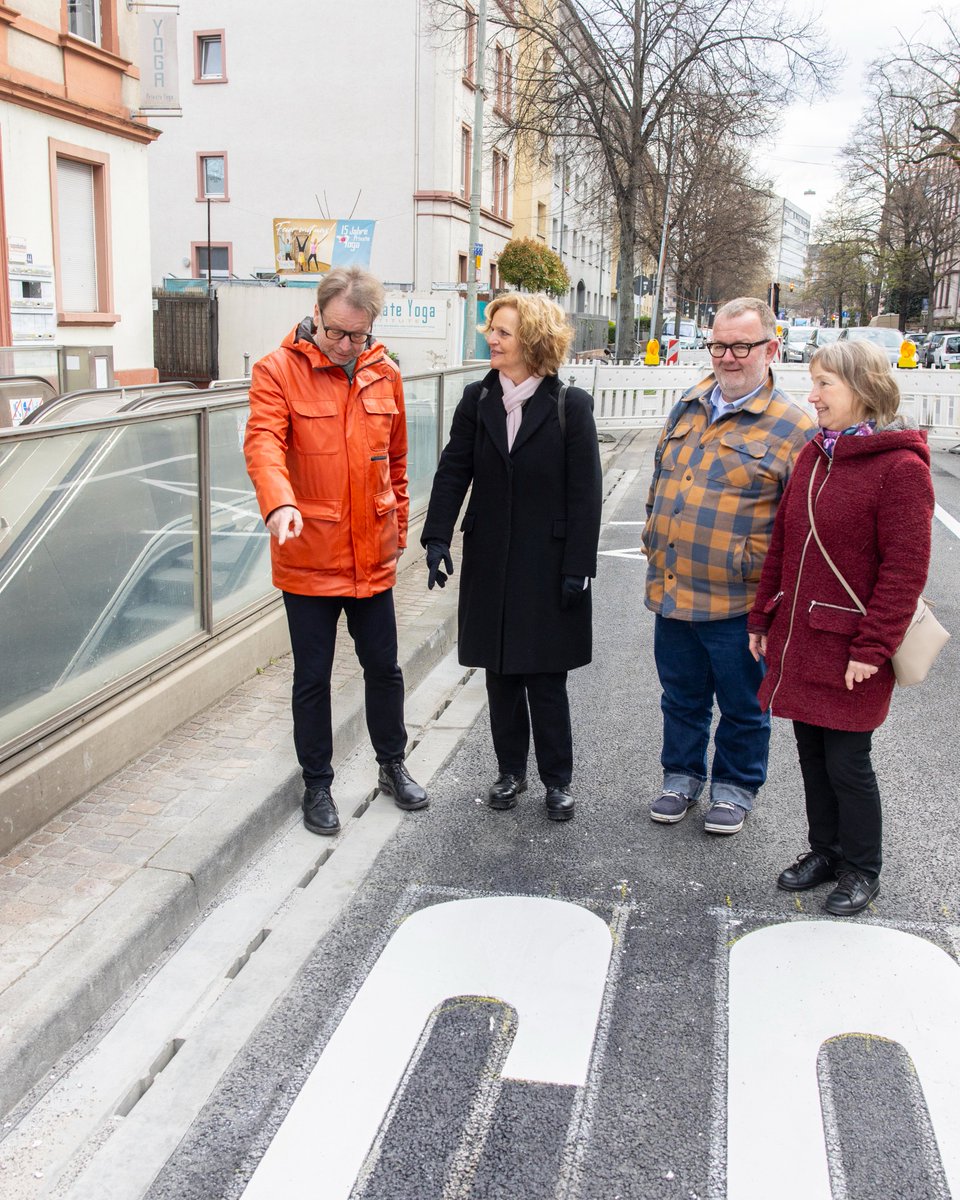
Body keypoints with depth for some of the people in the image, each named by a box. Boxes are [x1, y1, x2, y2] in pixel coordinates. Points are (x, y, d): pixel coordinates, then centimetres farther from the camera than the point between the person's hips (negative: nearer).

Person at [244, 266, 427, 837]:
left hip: (373, 554, 4)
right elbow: (263, 442, -23)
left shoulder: (384, 375, 4)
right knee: (313, 676, 9)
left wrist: (399, 527, 16)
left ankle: (393, 765, 36)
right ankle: (317, 786, 25)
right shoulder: (278, 371, -9)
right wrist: (279, 503, -41)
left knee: (384, 665, 16)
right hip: (308, 555, -3)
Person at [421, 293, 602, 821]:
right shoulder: (476, 400, 3)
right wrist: (437, 538, -10)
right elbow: (453, 472, 2)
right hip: (490, 565, 4)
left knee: (546, 678, 5)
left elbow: (585, 493, -9)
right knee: (501, 675, 13)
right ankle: (510, 771, 29)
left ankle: (557, 779, 22)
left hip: (548, 568, -4)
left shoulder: (570, 406, -8)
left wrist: (577, 568, -12)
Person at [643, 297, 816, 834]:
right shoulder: (688, 408, 10)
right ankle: (682, 776, 38)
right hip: (671, 590, 5)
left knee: (742, 705, 13)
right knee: (681, 698, 19)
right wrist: (654, 545, 14)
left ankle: (735, 788, 32)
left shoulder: (792, 426, -9)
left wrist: (752, 565, -14)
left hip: (736, 602, -5)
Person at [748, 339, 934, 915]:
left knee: (846, 761, 4)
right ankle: (825, 851, 35)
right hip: (798, 641, 7)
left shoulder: (901, 467, -14)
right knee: (812, 754, 17)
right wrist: (763, 617, 14)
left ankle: (861, 870, 25)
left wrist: (872, 647, -18)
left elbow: (906, 568, -17)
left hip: (848, 651, -7)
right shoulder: (814, 456, 9)